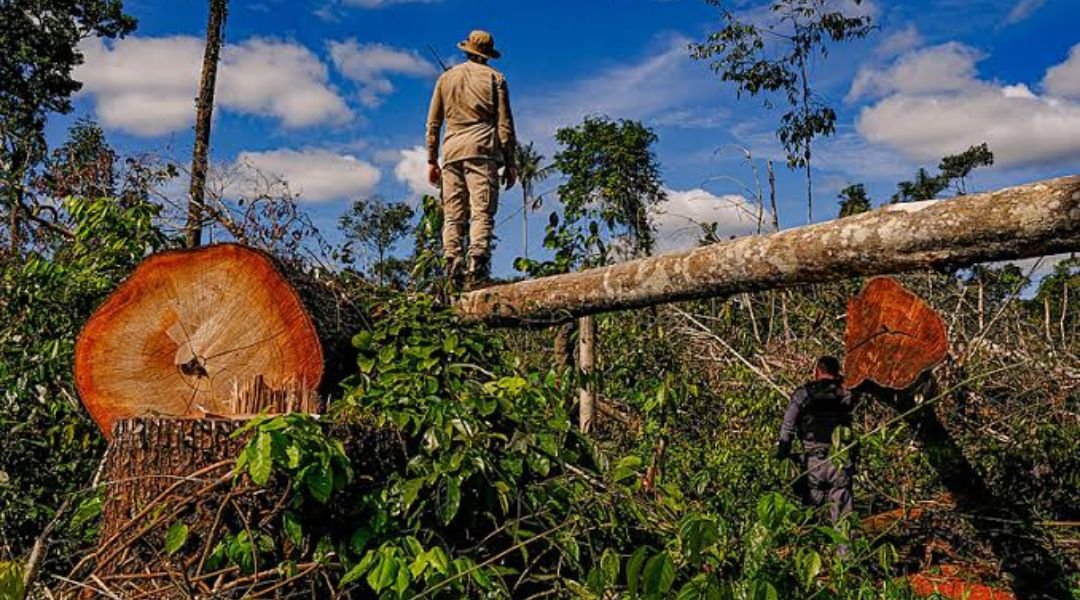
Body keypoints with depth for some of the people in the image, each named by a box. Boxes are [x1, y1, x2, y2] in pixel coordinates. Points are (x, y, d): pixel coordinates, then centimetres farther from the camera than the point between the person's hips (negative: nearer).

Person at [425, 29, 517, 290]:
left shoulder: (446, 77, 18)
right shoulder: (494, 78, 9)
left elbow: (432, 124, 15)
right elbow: (505, 124, 4)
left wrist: (432, 161, 18)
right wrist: (510, 163, 5)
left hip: (451, 150, 3)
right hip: (482, 150, -3)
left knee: (453, 216, 2)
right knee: (482, 212, -9)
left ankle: (453, 271, -6)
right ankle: (476, 266, -24)